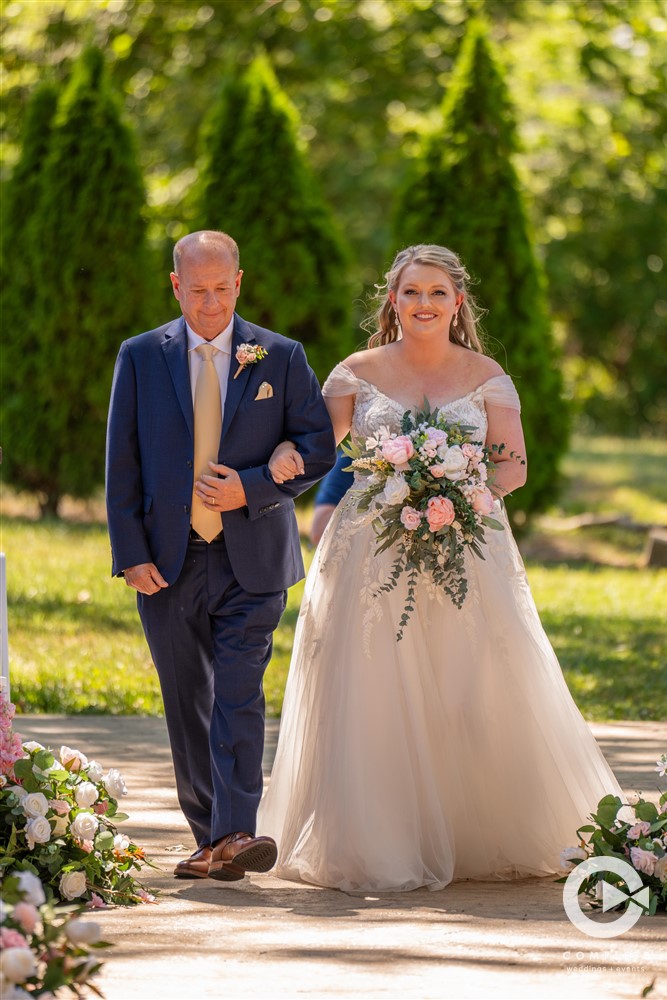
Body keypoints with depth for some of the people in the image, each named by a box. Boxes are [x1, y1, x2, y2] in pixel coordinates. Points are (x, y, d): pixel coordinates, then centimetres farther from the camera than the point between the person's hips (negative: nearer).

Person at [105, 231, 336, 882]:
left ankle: (234, 836, -21)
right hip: (168, 561, 2)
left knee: (238, 696, -14)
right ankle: (208, 840, 16)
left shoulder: (281, 357, 4)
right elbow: (121, 464, 3)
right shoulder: (141, 358, 5)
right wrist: (131, 554, -5)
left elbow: (318, 449, 3)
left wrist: (251, 487, -12)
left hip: (251, 560, -2)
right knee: (187, 705, 7)